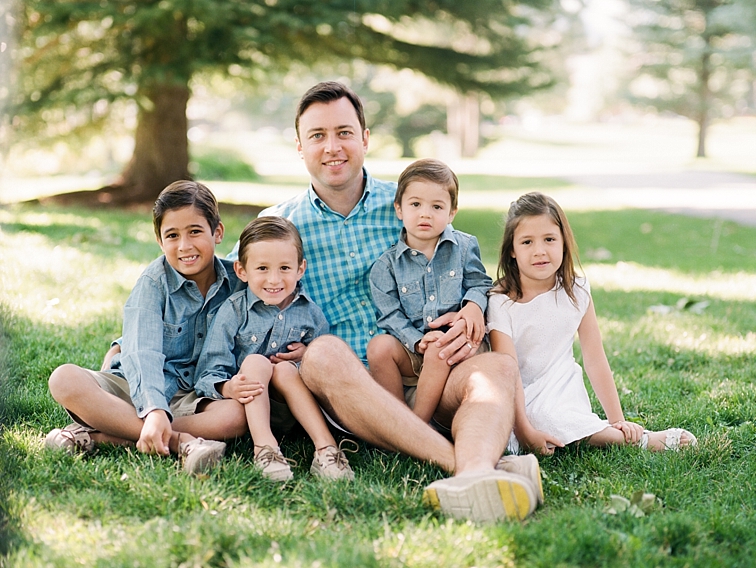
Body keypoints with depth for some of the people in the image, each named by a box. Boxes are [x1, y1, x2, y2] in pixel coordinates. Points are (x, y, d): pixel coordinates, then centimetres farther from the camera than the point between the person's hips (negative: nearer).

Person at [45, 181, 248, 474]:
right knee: (65, 379, -27)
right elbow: (143, 353, -24)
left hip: (195, 398, 1)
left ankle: (99, 434, -29)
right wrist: (155, 411, -41)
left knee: (238, 415, -34)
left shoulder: (236, 280, -3)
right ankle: (177, 440, -36)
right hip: (139, 390, -1)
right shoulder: (155, 280, -10)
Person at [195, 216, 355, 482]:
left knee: (285, 369, -26)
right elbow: (209, 375, -9)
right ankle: (264, 447, -39)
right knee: (256, 362, -26)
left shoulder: (311, 313, 3)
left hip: (295, 409, 1)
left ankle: (326, 448, -34)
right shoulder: (234, 311, -4)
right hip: (249, 407, -1)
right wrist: (228, 388, -32)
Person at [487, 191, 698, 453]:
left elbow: (595, 362, 2)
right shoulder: (501, 303, -12)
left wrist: (617, 420, -2)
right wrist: (524, 431, -28)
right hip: (519, 400, -1)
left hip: (564, 392, 1)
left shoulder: (576, 292, -1)